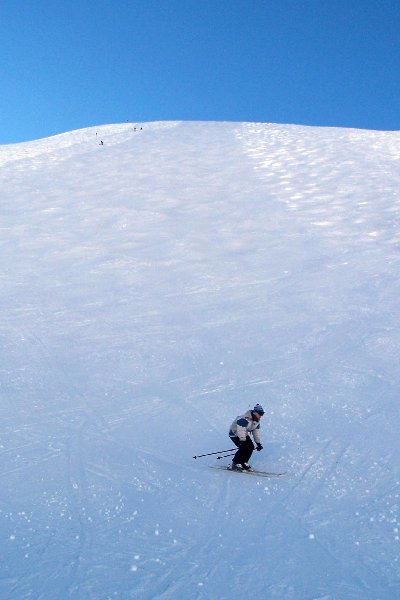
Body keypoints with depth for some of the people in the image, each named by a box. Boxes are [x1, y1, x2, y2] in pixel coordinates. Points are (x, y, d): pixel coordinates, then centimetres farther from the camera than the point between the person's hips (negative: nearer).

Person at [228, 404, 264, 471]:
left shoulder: (256, 421, -2)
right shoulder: (244, 419, -31)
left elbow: (256, 432, 6)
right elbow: (241, 431, -34)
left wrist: (258, 443, 3)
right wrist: (243, 442, -36)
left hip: (244, 434, 9)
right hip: (234, 434, -9)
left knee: (251, 447, -7)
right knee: (244, 448, -22)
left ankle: (244, 462, 8)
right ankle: (235, 464, -11)